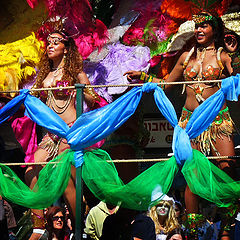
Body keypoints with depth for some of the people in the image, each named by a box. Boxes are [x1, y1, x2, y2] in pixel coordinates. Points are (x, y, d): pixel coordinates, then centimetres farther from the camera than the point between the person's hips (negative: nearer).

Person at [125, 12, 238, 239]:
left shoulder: (223, 57, 5)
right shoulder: (187, 56, 15)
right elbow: (166, 83, 26)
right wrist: (142, 77, 18)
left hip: (217, 119, -2)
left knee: (228, 170, -14)